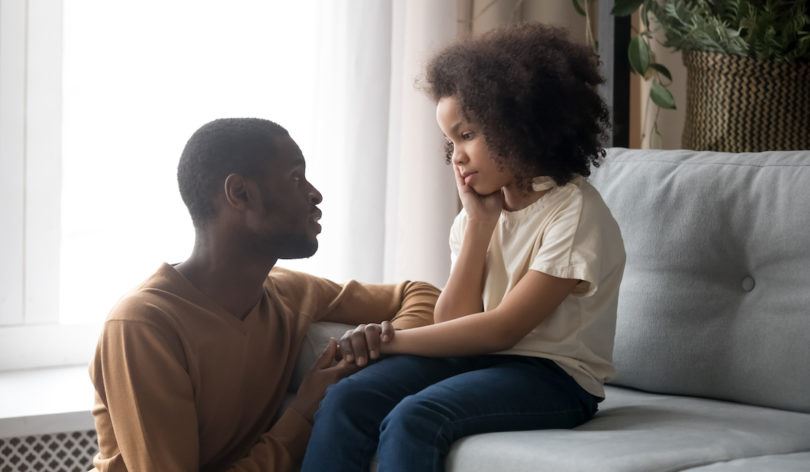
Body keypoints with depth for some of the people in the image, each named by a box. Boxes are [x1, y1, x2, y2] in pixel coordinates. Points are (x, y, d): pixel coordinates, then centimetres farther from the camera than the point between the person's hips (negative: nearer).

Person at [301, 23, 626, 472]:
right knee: (343, 402, -19)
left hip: (552, 374, -6)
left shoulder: (575, 212, -11)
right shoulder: (484, 208, 11)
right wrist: (478, 222, -5)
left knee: (412, 420, -32)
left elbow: (502, 329, -16)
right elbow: (452, 323, 1)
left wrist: (388, 338, -12)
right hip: (476, 358, 7)